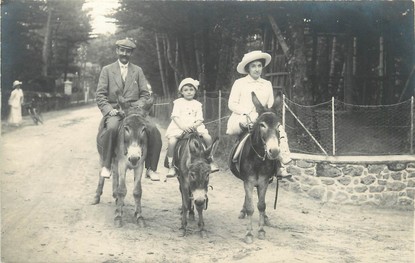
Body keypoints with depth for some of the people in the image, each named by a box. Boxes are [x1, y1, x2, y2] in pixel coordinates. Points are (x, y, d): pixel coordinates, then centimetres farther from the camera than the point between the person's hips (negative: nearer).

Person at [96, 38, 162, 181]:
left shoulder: (138, 71, 17)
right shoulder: (107, 70, 12)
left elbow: (145, 94, 11)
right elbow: (100, 95, 5)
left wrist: (138, 107, -9)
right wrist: (109, 110, -12)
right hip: (114, 112, -2)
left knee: (154, 130, -25)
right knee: (112, 127, -36)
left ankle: (151, 169, -11)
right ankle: (106, 165, -19)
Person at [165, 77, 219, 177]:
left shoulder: (197, 104, 12)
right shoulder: (178, 102, 6)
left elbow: (200, 119, 5)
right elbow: (175, 116, -4)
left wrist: (194, 125, -17)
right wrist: (182, 126, -20)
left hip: (194, 127, 2)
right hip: (179, 126, -2)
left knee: (207, 137, -19)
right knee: (172, 141, -27)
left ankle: (211, 160, -2)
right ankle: (171, 166, -14)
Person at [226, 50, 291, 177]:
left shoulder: (267, 84, 17)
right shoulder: (239, 83, 6)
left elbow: (271, 106, 16)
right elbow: (231, 104, 0)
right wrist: (248, 113, -13)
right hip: (241, 119, -4)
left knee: (279, 129, -22)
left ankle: (281, 166, -25)